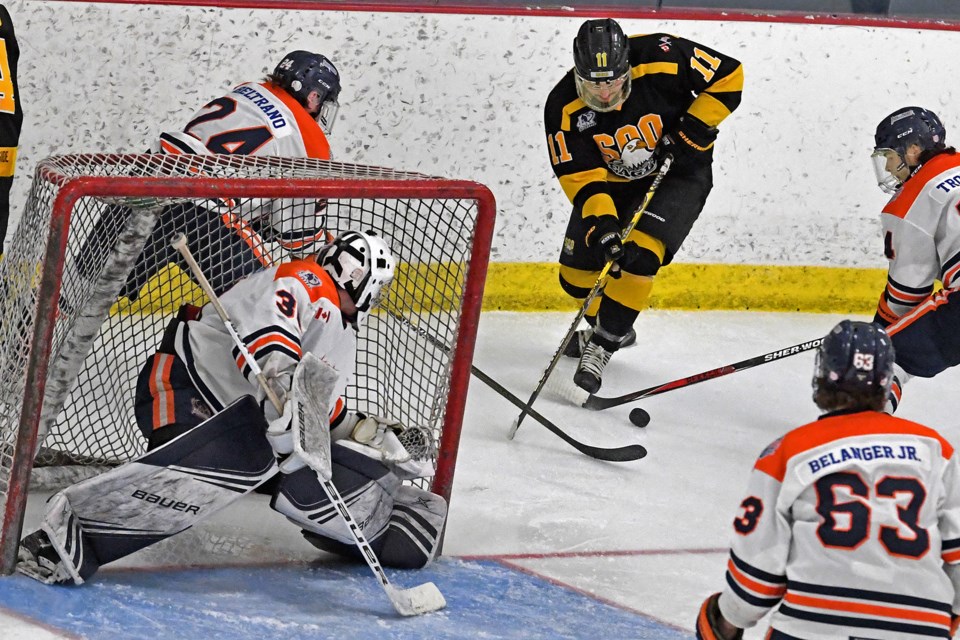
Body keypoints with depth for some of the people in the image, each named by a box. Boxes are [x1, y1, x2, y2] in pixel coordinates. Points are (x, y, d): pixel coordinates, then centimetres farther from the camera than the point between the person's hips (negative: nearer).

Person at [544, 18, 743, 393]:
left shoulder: (662, 59, -30)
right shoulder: (564, 108, -23)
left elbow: (728, 76, -17)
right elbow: (581, 176, -20)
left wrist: (694, 130, -21)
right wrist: (601, 224, -33)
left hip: (679, 172, -4)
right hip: (613, 180, 4)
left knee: (639, 255, -24)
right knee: (578, 273, 4)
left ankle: (602, 346, -12)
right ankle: (612, 327, 35)